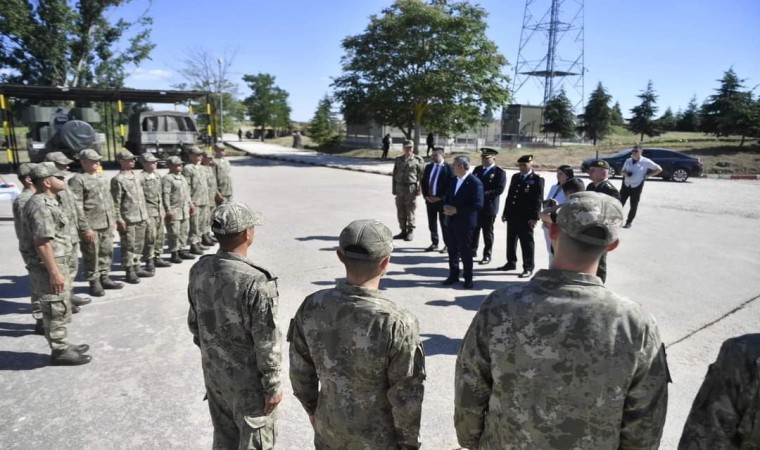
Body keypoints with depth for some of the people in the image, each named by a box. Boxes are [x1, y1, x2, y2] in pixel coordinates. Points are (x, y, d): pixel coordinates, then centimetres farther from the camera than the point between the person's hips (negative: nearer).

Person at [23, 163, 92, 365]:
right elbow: (42, 243, -24)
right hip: (49, 267, -10)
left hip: (57, 264, 10)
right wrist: (54, 272, -23)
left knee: (60, 309, 18)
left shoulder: (48, 202, 12)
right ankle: (60, 352, 12)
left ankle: (62, 345, 29)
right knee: (57, 311, 0)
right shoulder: (41, 205, -20)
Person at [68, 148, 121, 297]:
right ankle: (94, 283, 16)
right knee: (91, 256, 4)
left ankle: (104, 278, 26)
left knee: (107, 253, 13)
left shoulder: (102, 177, 13)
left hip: (107, 225, 7)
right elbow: (77, 207, -14)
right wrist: (85, 228, -17)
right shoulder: (77, 180, -10)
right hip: (91, 226, -7)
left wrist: (112, 219, 15)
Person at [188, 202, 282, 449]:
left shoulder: (199, 270, -9)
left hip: (214, 372, 6)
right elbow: (266, 343, -24)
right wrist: (272, 386, -10)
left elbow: (194, 322, 5)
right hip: (248, 379, -6)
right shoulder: (256, 283, -32)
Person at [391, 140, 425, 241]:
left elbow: (422, 175, -4)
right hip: (400, 188, 5)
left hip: (411, 188, -5)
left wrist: (420, 189, -10)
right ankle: (403, 231, 20)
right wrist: (394, 188, 11)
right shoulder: (398, 160, 13)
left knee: (410, 211, 0)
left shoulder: (418, 160, -1)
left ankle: (410, 232, 11)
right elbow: (394, 175, 15)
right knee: (400, 211, 8)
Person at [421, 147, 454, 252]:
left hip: (442, 200, -6)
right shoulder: (428, 167, 11)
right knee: (432, 223, 11)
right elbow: (423, 182, 13)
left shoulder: (448, 167, -8)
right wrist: (426, 195, -1)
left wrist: (440, 197, -14)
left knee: (444, 223, 2)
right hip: (429, 199, 6)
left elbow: (450, 184, -12)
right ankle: (434, 243, 23)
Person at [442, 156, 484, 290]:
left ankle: (468, 279, 17)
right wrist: (446, 207, -5)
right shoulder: (454, 181, 12)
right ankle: (453, 275, 26)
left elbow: (478, 205, -20)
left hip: (465, 223, -7)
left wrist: (457, 210, -21)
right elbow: (447, 197, 19)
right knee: (452, 250, 14)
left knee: (465, 252, 4)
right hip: (451, 221, 7)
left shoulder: (475, 182, -14)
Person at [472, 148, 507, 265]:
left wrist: (482, 194, -23)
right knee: (474, 230, 13)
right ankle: (473, 250, 28)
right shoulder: (477, 169, 11)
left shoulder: (500, 172, -8)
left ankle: (487, 255, 16)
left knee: (487, 232, 6)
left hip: (488, 207, -5)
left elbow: (499, 190, -16)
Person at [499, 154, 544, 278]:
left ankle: (528, 268, 9)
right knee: (511, 240, 15)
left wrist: (534, 217, -17)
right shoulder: (515, 177, 14)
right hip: (512, 215, 7)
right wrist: (505, 212, 15)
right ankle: (511, 263, 29)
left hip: (526, 218, -7)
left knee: (527, 242, 0)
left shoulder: (537, 180, -6)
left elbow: (537, 200, -11)